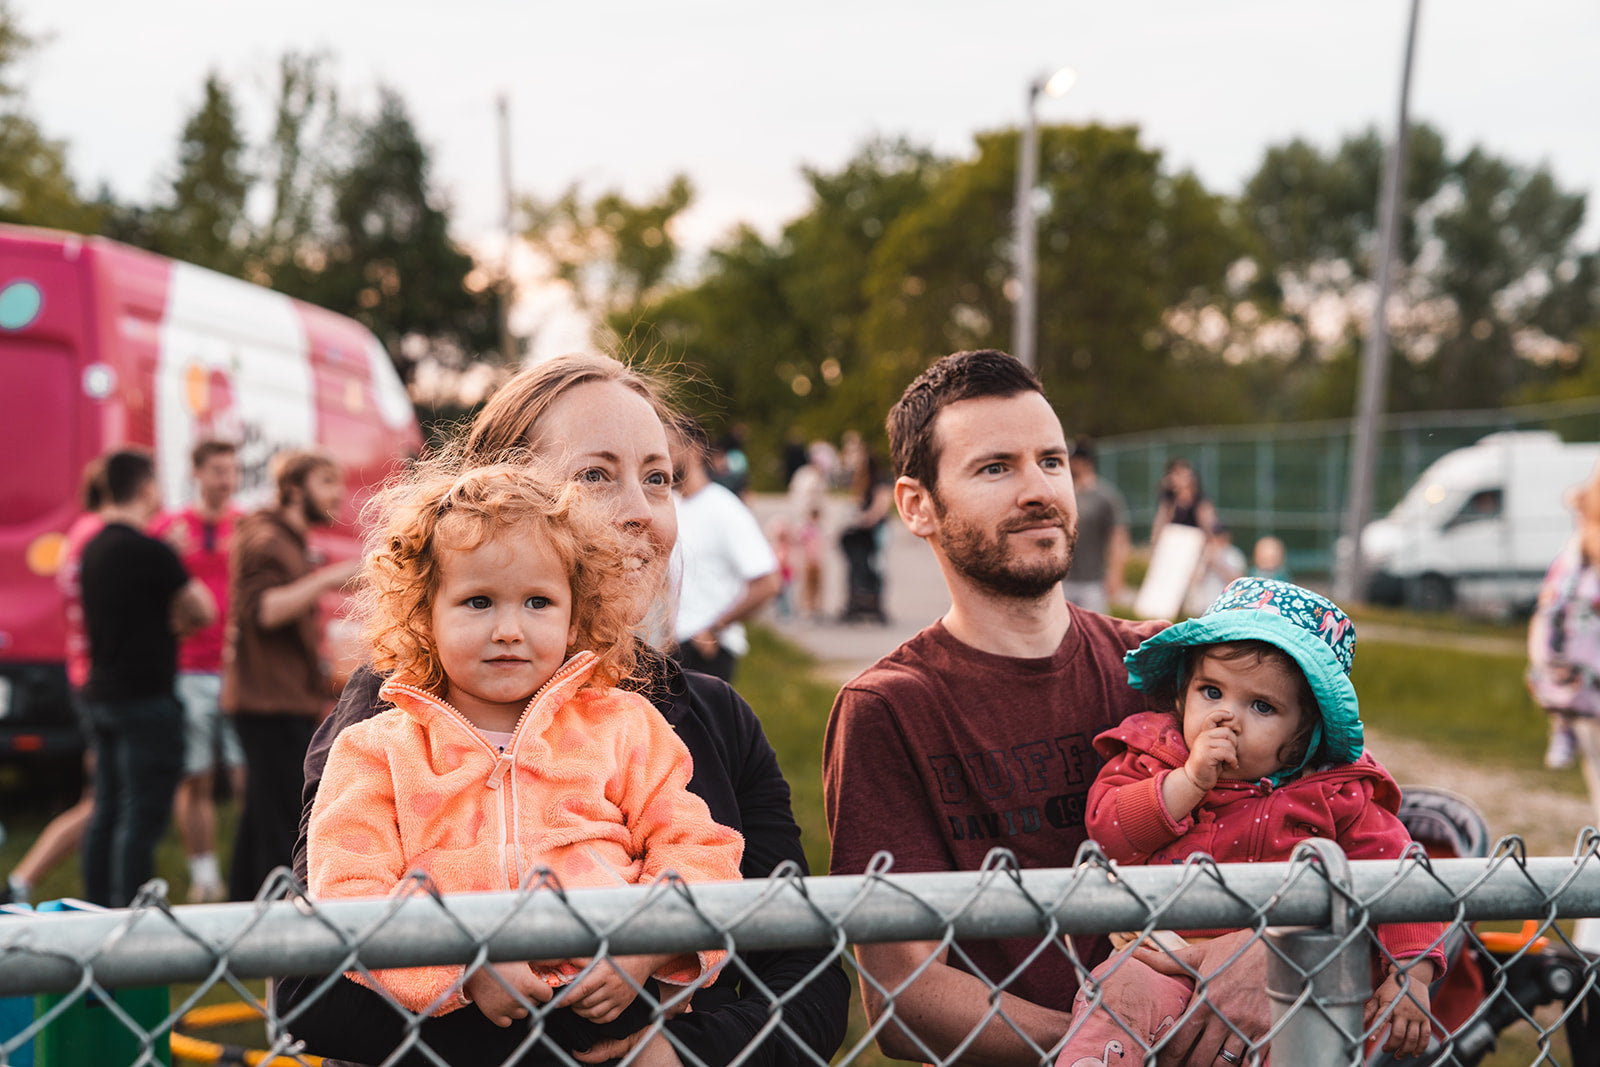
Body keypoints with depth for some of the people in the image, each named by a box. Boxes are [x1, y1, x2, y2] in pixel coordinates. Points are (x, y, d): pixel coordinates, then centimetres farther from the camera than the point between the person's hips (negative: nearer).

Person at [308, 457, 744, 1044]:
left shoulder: (625, 729, 14)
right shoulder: (378, 751, 10)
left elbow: (699, 855, 9)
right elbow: (349, 895, -2)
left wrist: (645, 952, -10)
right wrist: (465, 968, -16)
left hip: (611, 1004, 0)